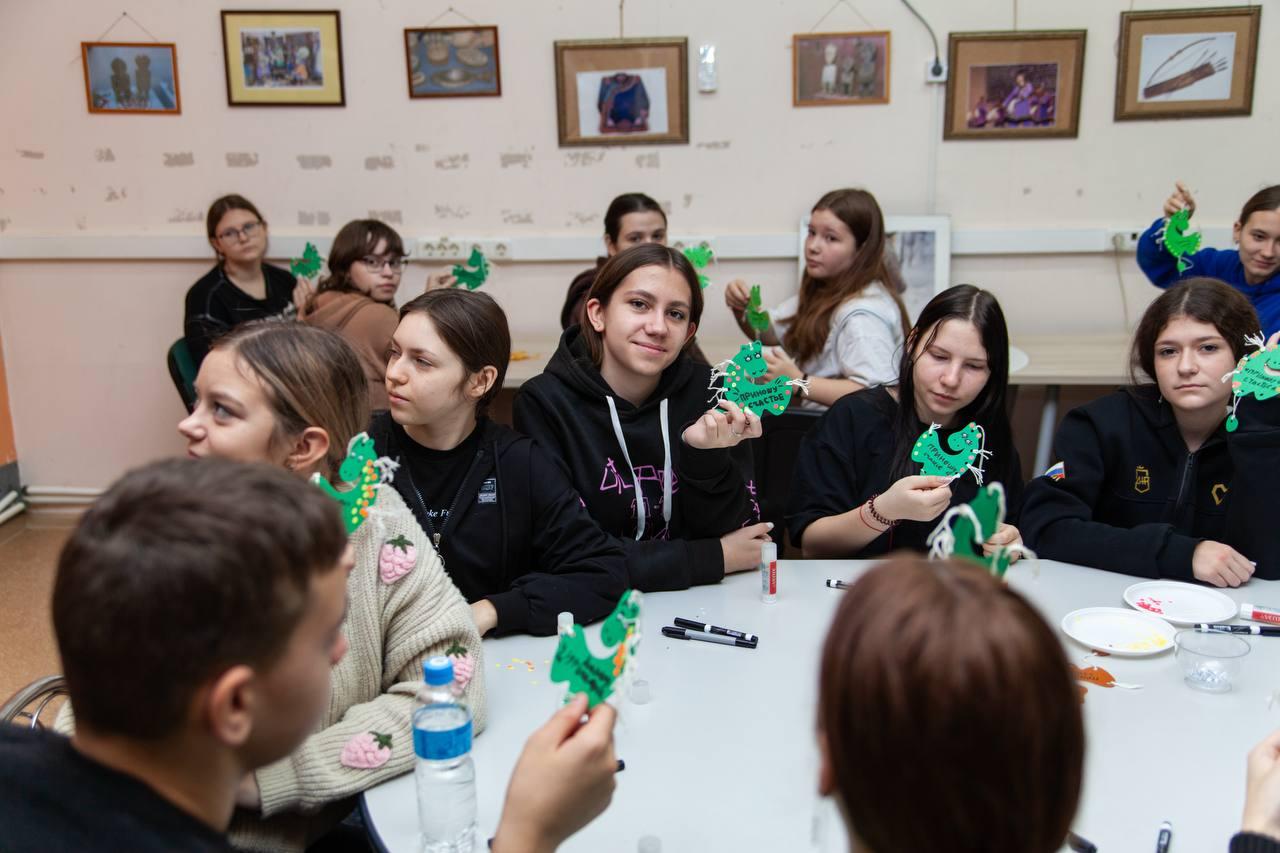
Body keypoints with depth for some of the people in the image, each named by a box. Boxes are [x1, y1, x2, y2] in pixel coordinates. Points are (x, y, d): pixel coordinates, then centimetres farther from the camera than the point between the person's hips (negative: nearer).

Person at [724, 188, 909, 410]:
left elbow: (876, 395, -30)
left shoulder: (862, 313, -21)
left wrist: (798, 382, -26)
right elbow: (770, 334, 20)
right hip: (818, 420, 8)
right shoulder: (822, 289, 9)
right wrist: (743, 310, -1)